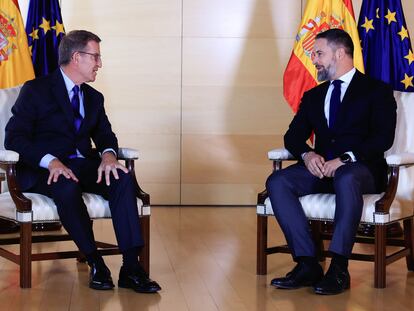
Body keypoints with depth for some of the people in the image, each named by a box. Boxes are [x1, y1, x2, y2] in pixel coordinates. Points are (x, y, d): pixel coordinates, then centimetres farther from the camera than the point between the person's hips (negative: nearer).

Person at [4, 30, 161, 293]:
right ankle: (96, 265, -26)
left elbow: (105, 134, 13)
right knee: (67, 188, -39)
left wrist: (108, 154, -14)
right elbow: (14, 138, -10)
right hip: (43, 169, -5)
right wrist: (51, 161, -27)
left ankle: (131, 267, -30)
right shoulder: (36, 90, -1)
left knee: (123, 178, -26)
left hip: (83, 166, 5)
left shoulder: (94, 97, 20)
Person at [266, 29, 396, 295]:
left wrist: (345, 159, -20)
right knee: (277, 181, -24)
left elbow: (383, 138, -7)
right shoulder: (313, 96, 23)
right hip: (320, 168, 5)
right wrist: (307, 154, -8)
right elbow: (293, 136, 16)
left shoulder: (377, 91, 6)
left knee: (346, 179, -41)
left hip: (361, 169, -5)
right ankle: (307, 264, -27)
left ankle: (339, 269, -36)